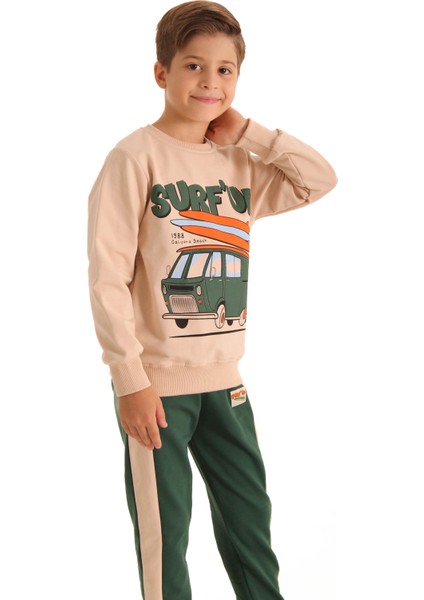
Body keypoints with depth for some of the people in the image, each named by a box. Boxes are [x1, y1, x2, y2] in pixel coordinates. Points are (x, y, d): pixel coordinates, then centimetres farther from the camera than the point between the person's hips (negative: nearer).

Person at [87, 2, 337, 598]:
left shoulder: (240, 162, 7)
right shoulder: (136, 156, -11)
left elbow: (322, 180, 6)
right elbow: (108, 274, -14)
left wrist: (247, 132, -2)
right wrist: (131, 378, -16)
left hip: (224, 378, 6)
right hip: (156, 381, -6)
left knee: (249, 513, 17)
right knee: (164, 528, 5)